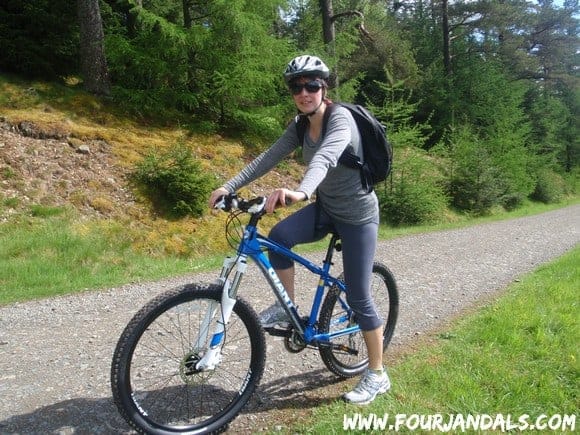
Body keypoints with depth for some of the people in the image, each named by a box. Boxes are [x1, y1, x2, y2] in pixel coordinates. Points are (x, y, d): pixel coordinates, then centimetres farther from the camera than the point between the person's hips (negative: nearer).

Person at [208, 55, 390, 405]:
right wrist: (230, 186, -18)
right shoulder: (301, 125, 0)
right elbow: (270, 157, -6)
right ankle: (286, 309, 1)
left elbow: (326, 157, -43)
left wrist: (300, 192, -62)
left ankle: (377, 375, 17)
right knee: (278, 237, -22)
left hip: (358, 215, -6)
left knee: (359, 297, -2)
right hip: (326, 208, 6)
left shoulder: (341, 118, -23)